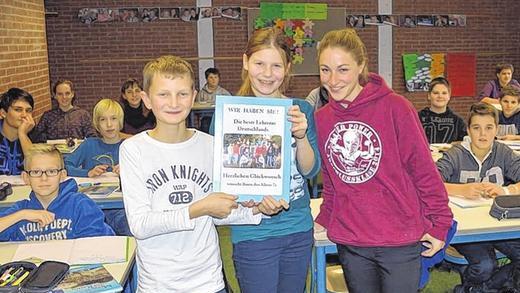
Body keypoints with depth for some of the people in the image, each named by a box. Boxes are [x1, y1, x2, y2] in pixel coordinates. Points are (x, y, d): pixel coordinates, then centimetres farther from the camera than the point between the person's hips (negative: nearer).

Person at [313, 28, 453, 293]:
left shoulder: (395, 107, -10)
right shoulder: (321, 119, 3)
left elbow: (424, 168, -7)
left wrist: (439, 224, -5)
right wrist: (324, 219, 9)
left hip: (400, 242, -4)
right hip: (349, 243, 4)